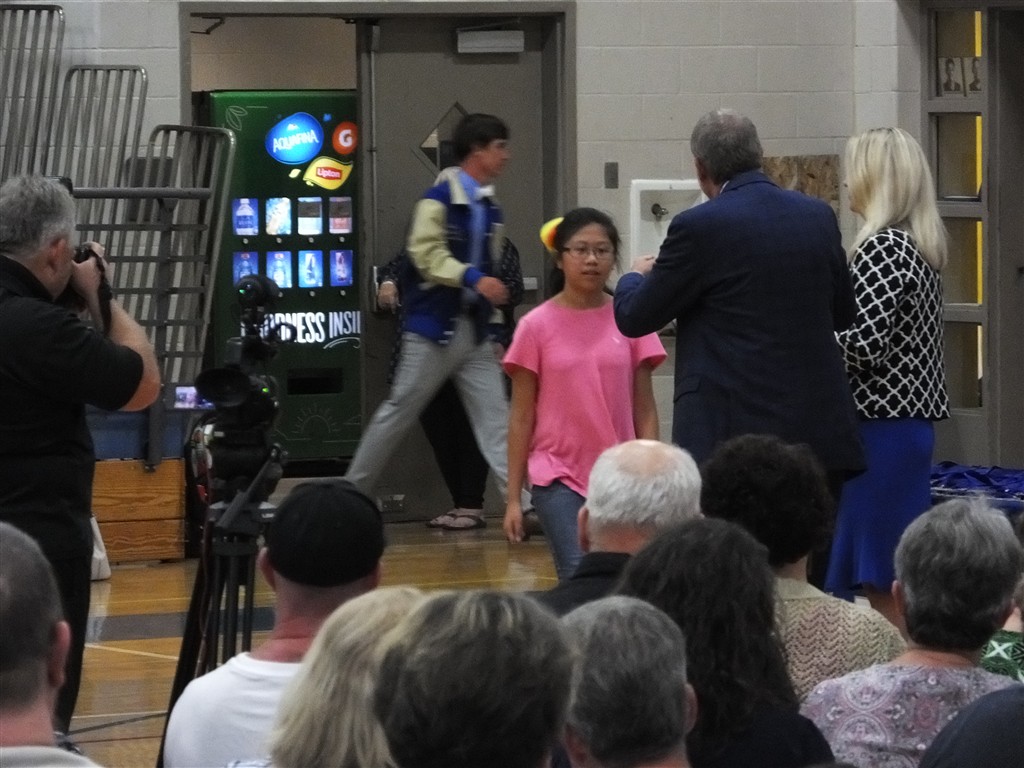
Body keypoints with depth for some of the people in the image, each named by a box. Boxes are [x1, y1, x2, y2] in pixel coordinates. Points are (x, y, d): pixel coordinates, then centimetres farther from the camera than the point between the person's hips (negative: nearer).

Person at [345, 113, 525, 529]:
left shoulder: (489, 208, 11)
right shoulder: (440, 198, -11)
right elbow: (425, 252, -19)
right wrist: (474, 278, -27)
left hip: (474, 329, 6)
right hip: (435, 325, -6)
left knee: (494, 417, -1)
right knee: (398, 411, 3)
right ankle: (351, 492, 15)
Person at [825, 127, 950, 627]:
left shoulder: (881, 248, -15)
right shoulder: (920, 245, 12)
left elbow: (862, 344, -22)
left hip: (883, 427, -9)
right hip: (912, 417, 9)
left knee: (882, 582, -5)